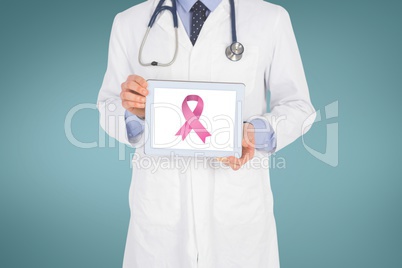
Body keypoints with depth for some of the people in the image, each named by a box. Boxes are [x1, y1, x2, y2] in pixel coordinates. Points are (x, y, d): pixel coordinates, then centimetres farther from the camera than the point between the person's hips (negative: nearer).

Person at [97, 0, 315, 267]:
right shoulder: (129, 22, 2)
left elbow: (297, 106, 2)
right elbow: (108, 110, 7)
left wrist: (257, 132, -19)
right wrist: (134, 110, -17)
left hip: (239, 202, 0)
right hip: (159, 202, 1)